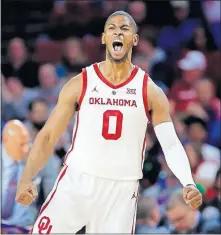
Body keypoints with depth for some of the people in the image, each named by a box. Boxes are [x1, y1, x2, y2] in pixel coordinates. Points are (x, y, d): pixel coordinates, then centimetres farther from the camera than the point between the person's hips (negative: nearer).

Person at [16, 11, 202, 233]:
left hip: (121, 190, 0)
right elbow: (48, 136, 1)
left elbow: (171, 144, -7)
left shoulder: (150, 92, -1)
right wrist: (26, 179, -14)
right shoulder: (80, 84, -1)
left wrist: (189, 184, -25)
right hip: (76, 182, 0)